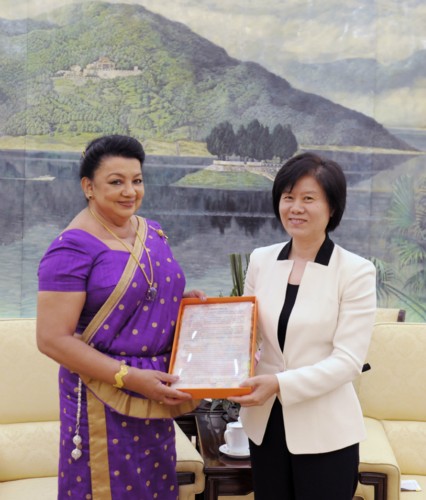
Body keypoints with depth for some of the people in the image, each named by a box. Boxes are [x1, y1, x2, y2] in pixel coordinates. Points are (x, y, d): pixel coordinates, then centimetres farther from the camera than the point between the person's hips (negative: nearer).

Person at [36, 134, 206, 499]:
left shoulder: (153, 233, 7)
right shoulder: (74, 248, -15)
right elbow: (53, 339, -19)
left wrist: (182, 300, -1)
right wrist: (131, 377, -22)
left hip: (155, 397, 7)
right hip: (104, 398, -7)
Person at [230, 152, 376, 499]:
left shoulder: (356, 271, -11)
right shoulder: (261, 260, 2)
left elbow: (348, 360, -15)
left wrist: (281, 384, -24)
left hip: (325, 430, -4)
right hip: (265, 421, 4)